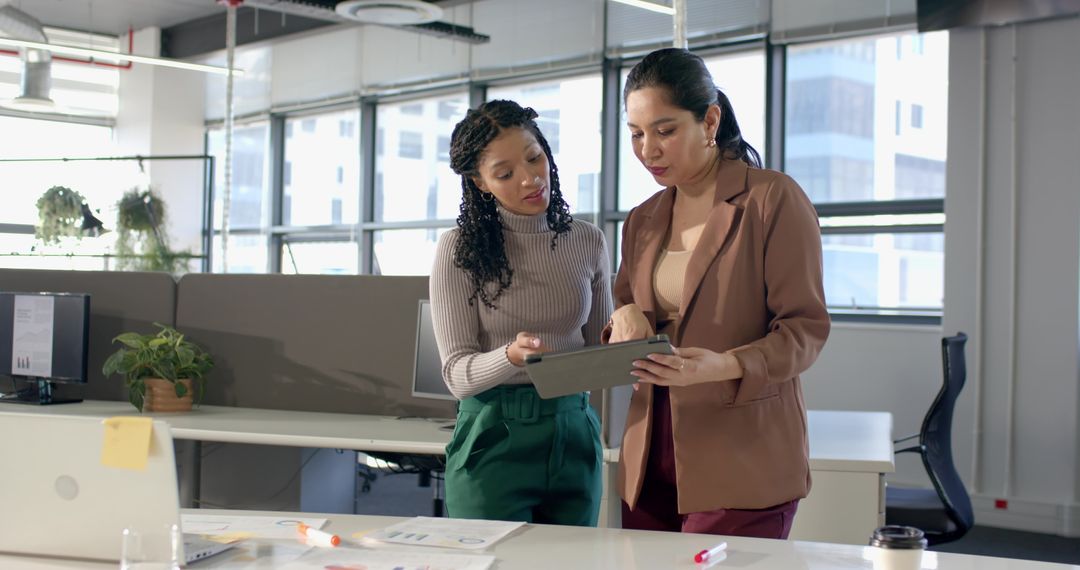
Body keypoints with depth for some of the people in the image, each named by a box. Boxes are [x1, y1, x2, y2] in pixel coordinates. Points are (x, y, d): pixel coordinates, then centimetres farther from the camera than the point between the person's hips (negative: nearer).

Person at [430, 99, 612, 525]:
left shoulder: (588, 243, 5)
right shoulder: (460, 249, -6)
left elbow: (601, 349, 12)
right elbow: (457, 374, -10)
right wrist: (512, 357, -29)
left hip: (574, 435, 4)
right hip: (493, 438, -3)